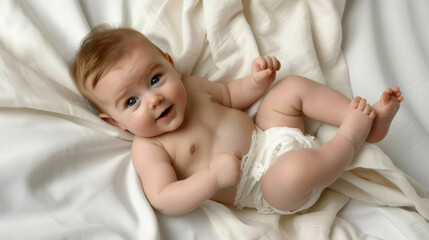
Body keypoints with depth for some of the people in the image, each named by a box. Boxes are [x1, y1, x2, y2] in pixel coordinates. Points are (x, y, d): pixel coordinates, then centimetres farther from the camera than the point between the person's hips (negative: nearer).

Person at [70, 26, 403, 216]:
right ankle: (351, 138, -9)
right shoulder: (148, 149, -16)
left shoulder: (191, 86, 4)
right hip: (262, 188, -8)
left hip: (267, 135, 8)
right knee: (293, 170, -38)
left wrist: (257, 80, -2)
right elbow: (164, 201, -25)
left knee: (292, 86, 4)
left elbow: (232, 96, 19)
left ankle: (371, 120, 6)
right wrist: (213, 177, -37)